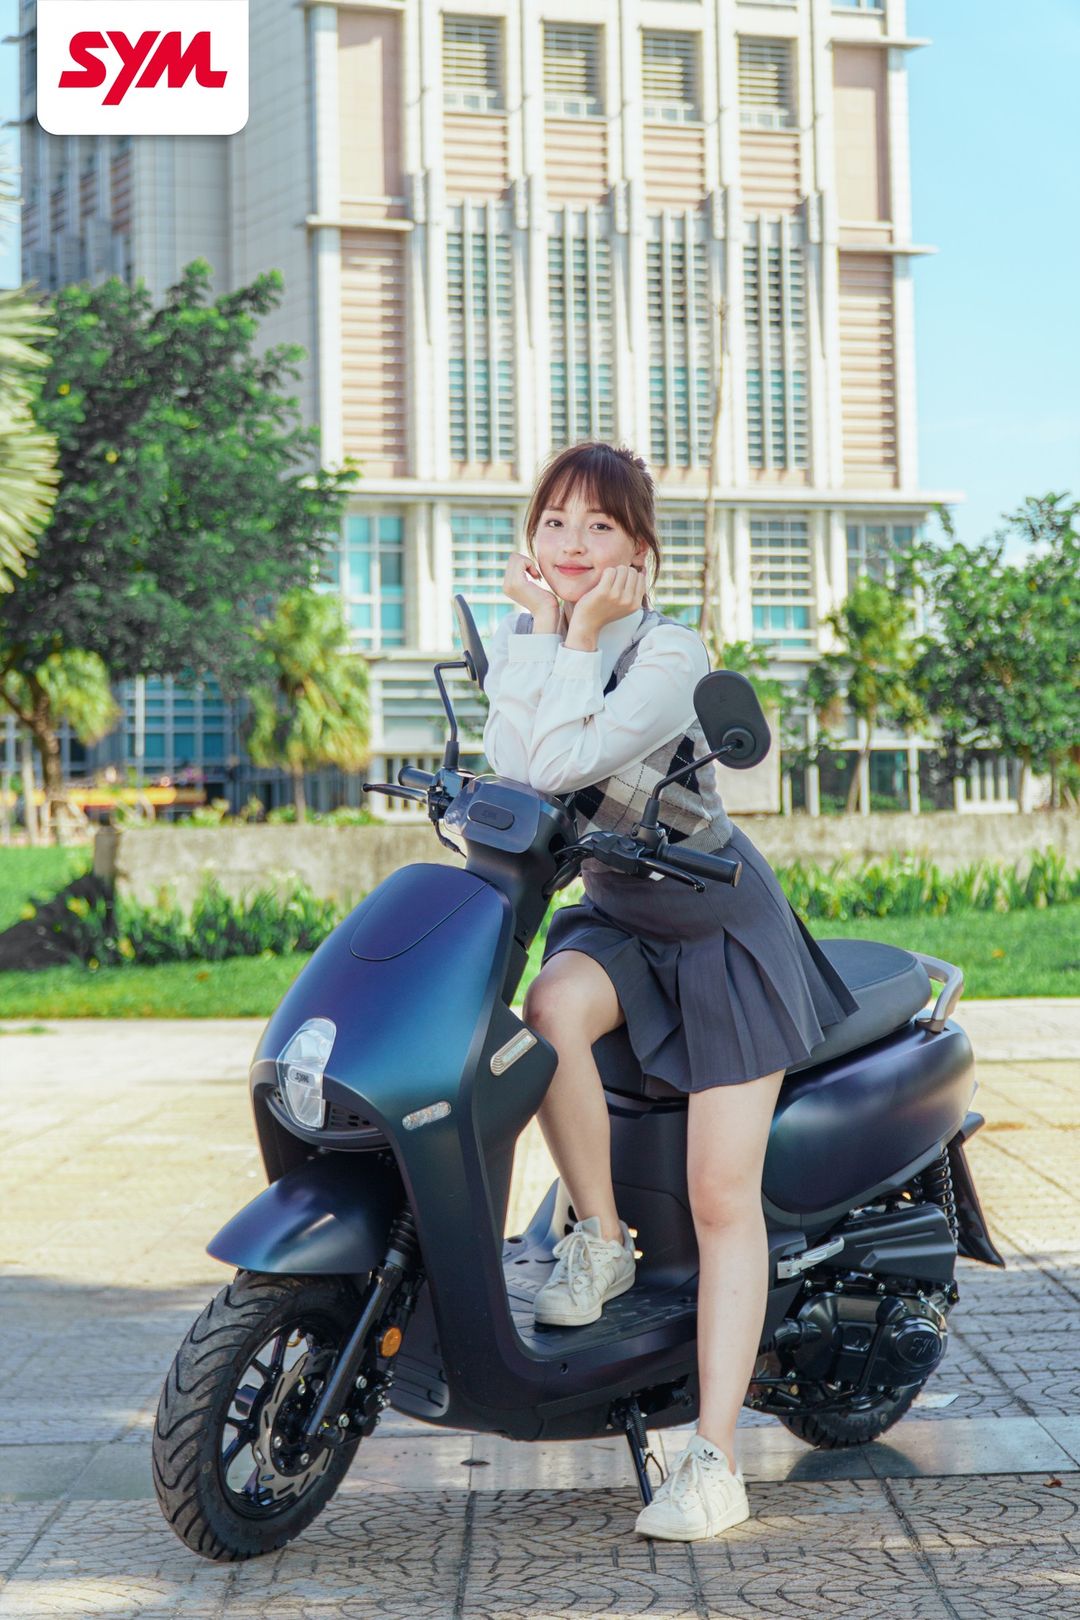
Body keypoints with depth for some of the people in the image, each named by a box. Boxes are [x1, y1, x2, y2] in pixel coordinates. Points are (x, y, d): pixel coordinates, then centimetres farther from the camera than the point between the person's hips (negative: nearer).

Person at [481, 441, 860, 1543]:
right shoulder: (518, 639, -1)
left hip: (721, 922, -4)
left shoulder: (668, 653, -20)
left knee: (722, 1195, -10)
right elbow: (510, 770, -18)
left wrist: (581, 637, -23)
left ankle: (714, 1457, -8)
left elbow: (566, 764, -34)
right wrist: (539, 629, -17)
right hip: (614, 914, 4)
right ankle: (599, 1236, -12)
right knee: (553, 1006, -33)